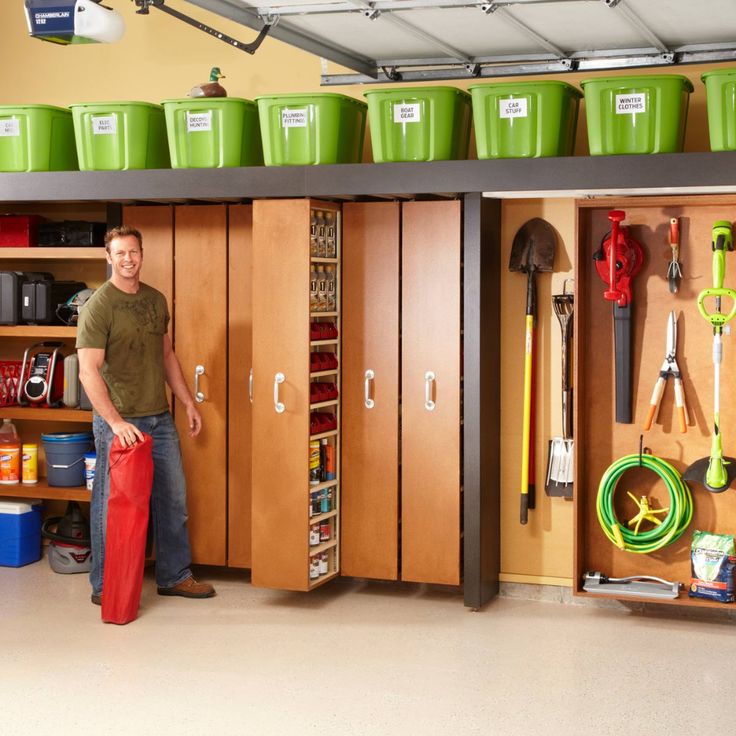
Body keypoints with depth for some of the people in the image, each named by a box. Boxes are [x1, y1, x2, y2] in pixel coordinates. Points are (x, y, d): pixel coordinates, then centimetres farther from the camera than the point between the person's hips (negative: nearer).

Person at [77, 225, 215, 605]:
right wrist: (116, 423, -23)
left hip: (159, 417, 7)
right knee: (111, 504, 2)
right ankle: (104, 586, 16)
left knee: (173, 499, 13)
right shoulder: (98, 306, -12)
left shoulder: (156, 300, 10)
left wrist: (188, 403, 16)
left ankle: (174, 576, 27)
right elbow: (88, 371, -17)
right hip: (118, 421, -7)